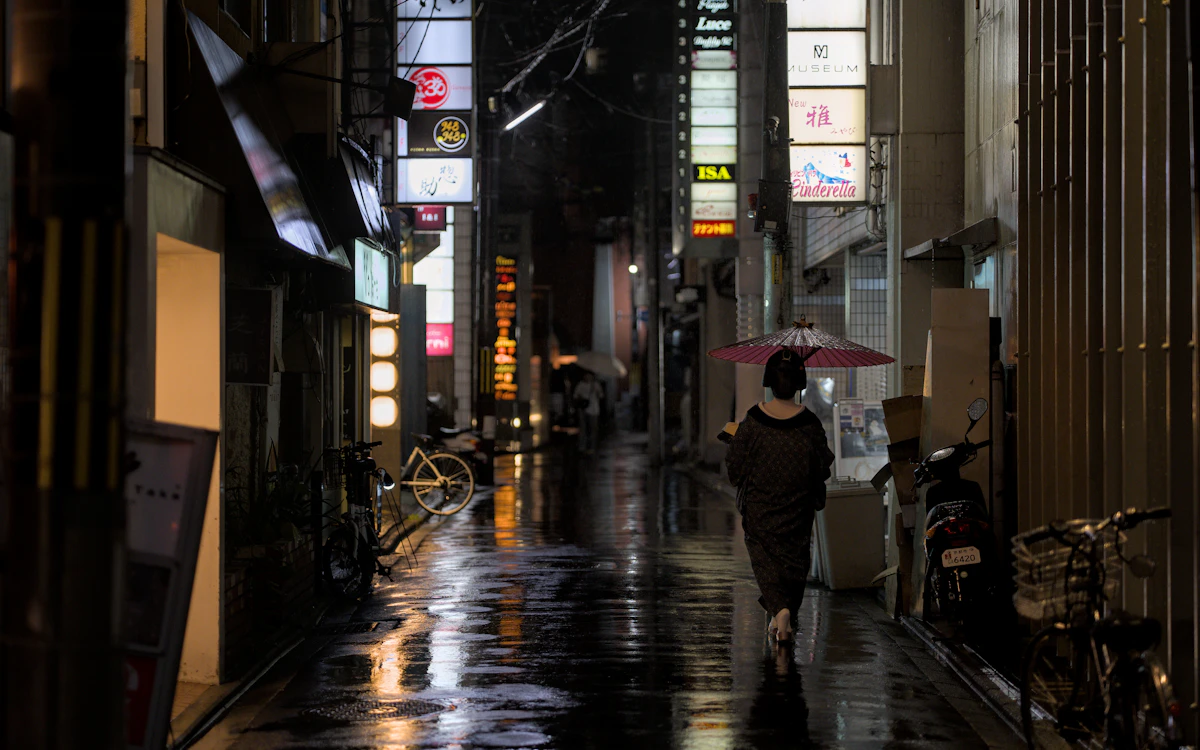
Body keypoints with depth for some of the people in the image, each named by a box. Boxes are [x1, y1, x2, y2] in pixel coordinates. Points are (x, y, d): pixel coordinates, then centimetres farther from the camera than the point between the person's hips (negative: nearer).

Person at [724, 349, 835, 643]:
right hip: (797, 509, 1)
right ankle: (784, 620, 22)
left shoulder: (753, 422, -14)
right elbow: (823, 469, -4)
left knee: (765, 558, 8)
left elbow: (735, 469, -8)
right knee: (794, 558, 17)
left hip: (759, 509, -1)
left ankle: (779, 609, -16)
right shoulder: (809, 424, -13)